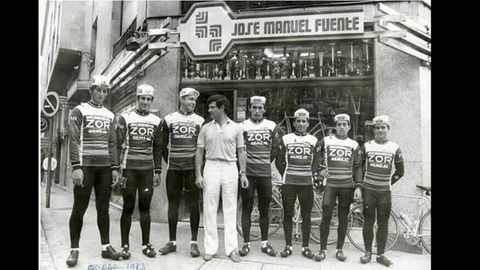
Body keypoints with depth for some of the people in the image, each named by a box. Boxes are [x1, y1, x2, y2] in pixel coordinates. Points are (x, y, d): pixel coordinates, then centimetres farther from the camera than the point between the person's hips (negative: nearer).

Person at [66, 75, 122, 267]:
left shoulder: (109, 115, 15)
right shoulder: (80, 111, 1)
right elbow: (74, 140, -7)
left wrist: (115, 168, 7)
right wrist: (76, 167, -16)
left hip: (105, 168, 4)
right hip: (85, 166, -4)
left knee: (103, 208, 8)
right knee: (79, 208, 1)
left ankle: (106, 247, 15)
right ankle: (74, 250, 10)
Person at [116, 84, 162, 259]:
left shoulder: (156, 121, 10)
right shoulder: (125, 118, 0)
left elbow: (157, 148, 12)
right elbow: (118, 145, -2)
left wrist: (158, 171, 7)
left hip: (148, 170, 3)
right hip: (129, 169, -2)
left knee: (145, 207, 8)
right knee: (128, 208, 4)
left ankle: (146, 244, 17)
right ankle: (125, 245, 14)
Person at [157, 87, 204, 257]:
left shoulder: (200, 121, 5)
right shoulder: (169, 119, 6)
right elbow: (163, 145, 11)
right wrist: (169, 161, 7)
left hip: (193, 168, -1)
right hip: (174, 168, 1)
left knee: (193, 204, 1)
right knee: (173, 204, 6)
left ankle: (194, 242, 10)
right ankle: (172, 241, 17)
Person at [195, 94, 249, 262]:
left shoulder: (236, 128, 4)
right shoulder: (205, 128, 5)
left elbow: (241, 152, 6)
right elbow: (199, 152, 6)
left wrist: (243, 173, -1)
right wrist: (198, 174, -2)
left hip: (230, 168, -1)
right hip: (211, 168, 1)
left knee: (230, 209, 4)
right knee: (209, 209, 4)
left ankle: (231, 248, 13)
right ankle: (210, 248, 14)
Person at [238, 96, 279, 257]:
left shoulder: (271, 126, 7)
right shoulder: (243, 126, 0)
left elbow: (276, 148, 15)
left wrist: (266, 162, 13)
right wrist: (243, 166, 2)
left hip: (265, 173, 2)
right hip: (247, 173, -2)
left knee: (264, 209, 9)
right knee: (246, 208, 4)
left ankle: (265, 243, 20)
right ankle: (246, 243, 14)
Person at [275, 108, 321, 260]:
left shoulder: (313, 140, 7)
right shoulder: (286, 139, 5)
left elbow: (316, 162, 11)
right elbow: (279, 161, 7)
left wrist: (309, 174, 3)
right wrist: (285, 175, 3)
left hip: (307, 183, 1)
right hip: (289, 183, 0)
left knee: (306, 216, 5)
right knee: (287, 215, 4)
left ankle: (305, 247, 17)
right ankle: (288, 246, 16)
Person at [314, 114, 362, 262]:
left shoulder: (354, 144, 9)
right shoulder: (326, 141, 4)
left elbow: (357, 167, 7)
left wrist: (358, 186, -1)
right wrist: (320, 169, 1)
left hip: (347, 186, 2)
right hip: (330, 184, -2)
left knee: (343, 219, 7)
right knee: (326, 217, -5)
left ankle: (339, 250, 18)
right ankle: (323, 249, 6)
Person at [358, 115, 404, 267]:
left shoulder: (395, 148, 4)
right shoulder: (366, 146, 2)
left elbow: (400, 171, 12)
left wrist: (390, 182, 6)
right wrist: (360, 183, 3)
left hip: (385, 191, 1)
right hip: (368, 190, -1)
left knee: (383, 224, 4)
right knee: (368, 222, 4)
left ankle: (381, 254, 15)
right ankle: (367, 252, 15)